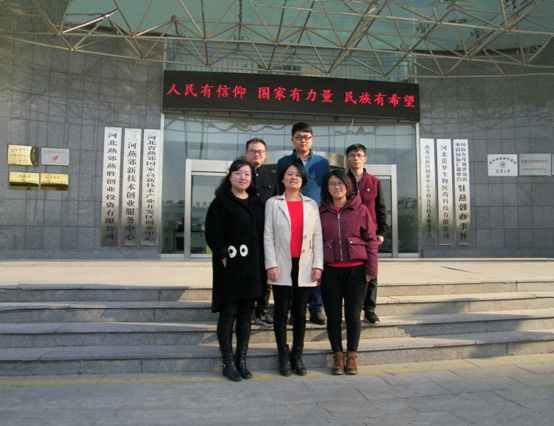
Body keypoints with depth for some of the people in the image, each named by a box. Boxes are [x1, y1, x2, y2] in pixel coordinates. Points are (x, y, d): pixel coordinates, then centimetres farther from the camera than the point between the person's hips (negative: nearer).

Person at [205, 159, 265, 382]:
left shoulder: (257, 203, 12)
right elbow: (212, 233, -9)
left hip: (251, 267, 5)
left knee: (245, 315, 10)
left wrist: (258, 259, 4)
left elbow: (262, 232, 13)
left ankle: (241, 360, 20)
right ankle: (228, 363, 12)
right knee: (228, 314, 1)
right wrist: (224, 257, -14)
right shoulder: (221, 202, -3)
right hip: (229, 266, -5)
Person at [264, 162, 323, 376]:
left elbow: (317, 237, 6)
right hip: (282, 265, -2)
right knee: (281, 311, 3)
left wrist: (318, 264, -2)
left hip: (304, 266, 2)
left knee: (300, 312, 7)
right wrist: (271, 264, -11)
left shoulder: (311, 204, 10)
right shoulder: (273, 203, 3)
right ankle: (283, 356, 14)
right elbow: (268, 236, -2)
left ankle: (297, 355, 18)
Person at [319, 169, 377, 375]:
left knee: (353, 314, 7)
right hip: (330, 270, 1)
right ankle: (338, 355, 22)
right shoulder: (321, 211, 5)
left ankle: (352, 356, 22)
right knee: (333, 315, 7)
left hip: (356, 269, -1)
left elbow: (370, 239, 1)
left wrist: (371, 269, -3)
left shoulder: (360, 209, 1)